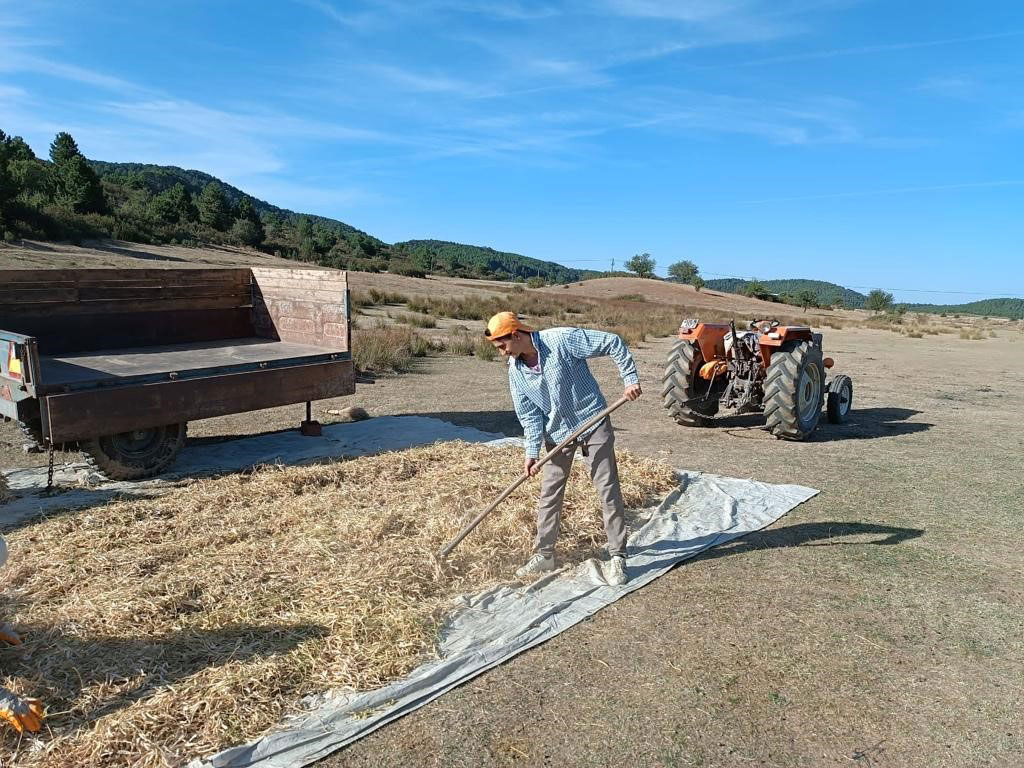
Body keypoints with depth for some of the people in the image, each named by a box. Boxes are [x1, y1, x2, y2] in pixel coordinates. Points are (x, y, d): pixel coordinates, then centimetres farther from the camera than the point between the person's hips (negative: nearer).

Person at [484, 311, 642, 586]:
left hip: (593, 424, -5)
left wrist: (630, 379, -19)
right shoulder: (515, 370, -5)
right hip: (558, 433, 5)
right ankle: (544, 554, 24)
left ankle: (617, 558, 10)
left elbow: (613, 343, -17)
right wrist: (532, 451, -11)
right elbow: (529, 414, -2)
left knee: (608, 491, -1)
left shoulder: (562, 340, -22)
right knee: (549, 495, 10)